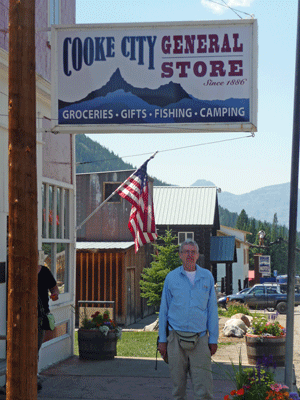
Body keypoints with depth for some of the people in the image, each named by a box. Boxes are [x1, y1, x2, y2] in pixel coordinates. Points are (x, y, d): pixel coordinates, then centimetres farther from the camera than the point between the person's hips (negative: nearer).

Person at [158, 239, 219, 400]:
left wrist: (213, 339, 6)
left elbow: (212, 310, 10)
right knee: (178, 385, 5)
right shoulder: (171, 277, 7)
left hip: (200, 339, 0)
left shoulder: (207, 277, 8)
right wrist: (162, 339, 6)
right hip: (176, 339, 0)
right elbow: (164, 309, 10)